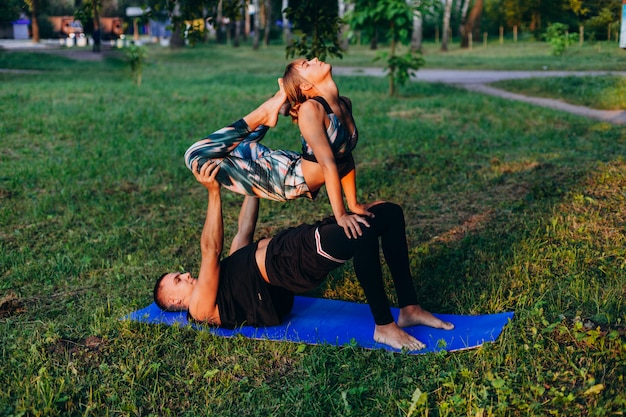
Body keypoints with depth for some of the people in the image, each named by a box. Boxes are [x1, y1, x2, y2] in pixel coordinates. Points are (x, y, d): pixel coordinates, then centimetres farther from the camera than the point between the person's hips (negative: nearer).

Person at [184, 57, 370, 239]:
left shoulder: (345, 104, -3)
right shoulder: (310, 108, -24)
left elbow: (346, 157, 5)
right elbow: (328, 164, -27)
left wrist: (353, 204, 5)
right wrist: (340, 215, -28)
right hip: (285, 179, -6)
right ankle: (261, 117, 2)